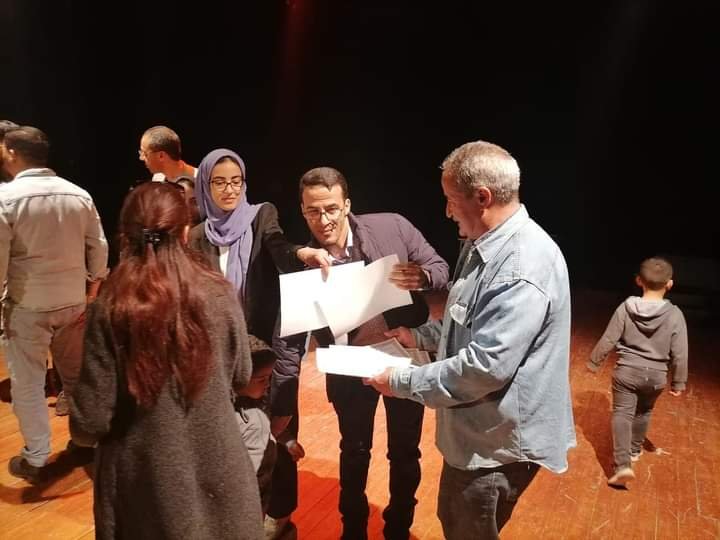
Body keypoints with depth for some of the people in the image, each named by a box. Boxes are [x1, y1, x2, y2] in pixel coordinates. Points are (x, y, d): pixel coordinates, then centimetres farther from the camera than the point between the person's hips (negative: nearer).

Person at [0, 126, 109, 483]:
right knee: (76, 374, 19)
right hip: (73, 300, 4)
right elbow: (99, 247, 3)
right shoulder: (79, 195, -1)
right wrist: (94, 284, 16)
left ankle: (35, 459, 19)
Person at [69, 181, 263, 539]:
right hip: (217, 472, 1)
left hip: (146, 481, -1)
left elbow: (90, 423, -14)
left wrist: (80, 429, 8)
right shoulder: (219, 294, -12)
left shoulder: (109, 310, -17)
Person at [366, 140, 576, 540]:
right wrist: (420, 336, 6)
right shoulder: (485, 244, 3)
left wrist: (402, 382, -22)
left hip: (499, 442, -9)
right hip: (476, 428, 9)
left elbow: (485, 366, -32)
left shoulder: (523, 268, -31)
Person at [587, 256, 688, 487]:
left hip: (626, 371, -2)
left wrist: (593, 362, 7)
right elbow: (679, 354, -8)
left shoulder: (626, 308, -13)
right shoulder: (674, 314, -13)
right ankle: (635, 450, 42)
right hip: (656, 376, 2)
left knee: (621, 414, 3)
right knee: (643, 412, 24)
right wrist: (678, 382, 5)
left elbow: (608, 341, -8)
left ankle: (623, 465, -10)